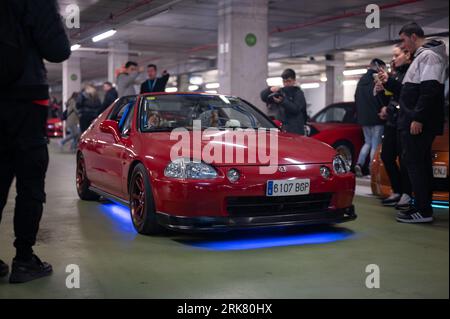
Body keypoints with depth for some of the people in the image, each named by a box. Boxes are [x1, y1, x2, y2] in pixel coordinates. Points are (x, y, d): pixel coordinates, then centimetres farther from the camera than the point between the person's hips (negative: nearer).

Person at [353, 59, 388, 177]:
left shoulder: (361, 80, 14)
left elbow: (356, 98, 19)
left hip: (363, 118, 7)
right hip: (376, 118, -7)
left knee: (368, 142, 17)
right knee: (375, 145, -1)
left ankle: (359, 164, 1)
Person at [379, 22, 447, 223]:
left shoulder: (428, 55, -9)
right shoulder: (420, 57, 24)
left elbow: (429, 90, -21)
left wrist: (418, 118, -25)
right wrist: (388, 82, 23)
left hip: (418, 124, -10)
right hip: (413, 122, 10)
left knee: (414, 162, -10)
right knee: (420, 163, 11)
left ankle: (423, 210, -9)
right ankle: (423, 208, 16)